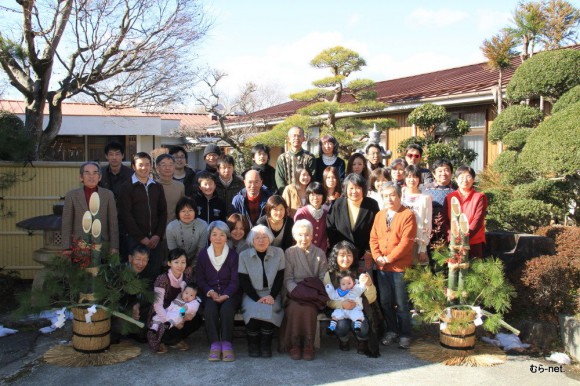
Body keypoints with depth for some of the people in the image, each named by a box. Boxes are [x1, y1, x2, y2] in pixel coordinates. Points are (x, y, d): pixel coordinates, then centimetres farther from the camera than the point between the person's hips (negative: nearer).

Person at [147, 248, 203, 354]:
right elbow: (158, 306, -21)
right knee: (172, 330, -33)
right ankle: (158, 341, 3)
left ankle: (174, 340, 7)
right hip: (161, 317, -6)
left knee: (197, 319, -16)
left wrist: (189, 313, -20)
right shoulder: (162, 280, -19)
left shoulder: (187, 277, -3)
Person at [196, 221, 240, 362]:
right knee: (210, 309, -31)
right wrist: (210, 292, -13)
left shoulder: (233, 255, -1)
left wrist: (225, 295, -21)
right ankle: (215, 344, -24)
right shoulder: (203, 255, 5)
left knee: (226, 308, -33)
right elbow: (200, 279, 5)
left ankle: (226, 344, -23)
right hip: (210, 294, 1)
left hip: (229, 294, -1)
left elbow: (235, 280, -5)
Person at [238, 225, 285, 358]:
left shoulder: (278, 253, 2)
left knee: (269, 310, -31)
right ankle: (253, 345, -9)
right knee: (253, 310, -30)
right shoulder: (244, 255, 0)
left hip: (272, 293, 0)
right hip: (252, 294, 0)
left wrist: (272, 296, -13)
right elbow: (244, 282, -3)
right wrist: (257, 298, -15)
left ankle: (266, 346, -12)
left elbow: (280, 278, 2)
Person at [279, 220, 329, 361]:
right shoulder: (289, 252, 6)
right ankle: (294, 344, -17)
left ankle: (308, 345, -17)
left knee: (309, 308, -32)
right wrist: (298, 291, -16)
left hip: (314, 294, 0)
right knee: (295, 307, -32)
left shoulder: (319, 253, 9)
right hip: (295, 293, 0)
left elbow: (323, 278, 7)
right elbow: (288, 279, 1)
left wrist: (314, 292, -11)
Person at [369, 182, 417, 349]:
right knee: (385, 301, 11)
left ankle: (405, 335, 17)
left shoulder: (407, 215, -7)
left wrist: (389, 258, -14)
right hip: (381, 267, 5)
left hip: (400, 266, -5)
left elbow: (406, 241, -14)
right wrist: (377, 256, -7)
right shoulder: (379, 215, 12)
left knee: (401, 303, 3)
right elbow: (373, 238, 9)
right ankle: (392, 331, 26)